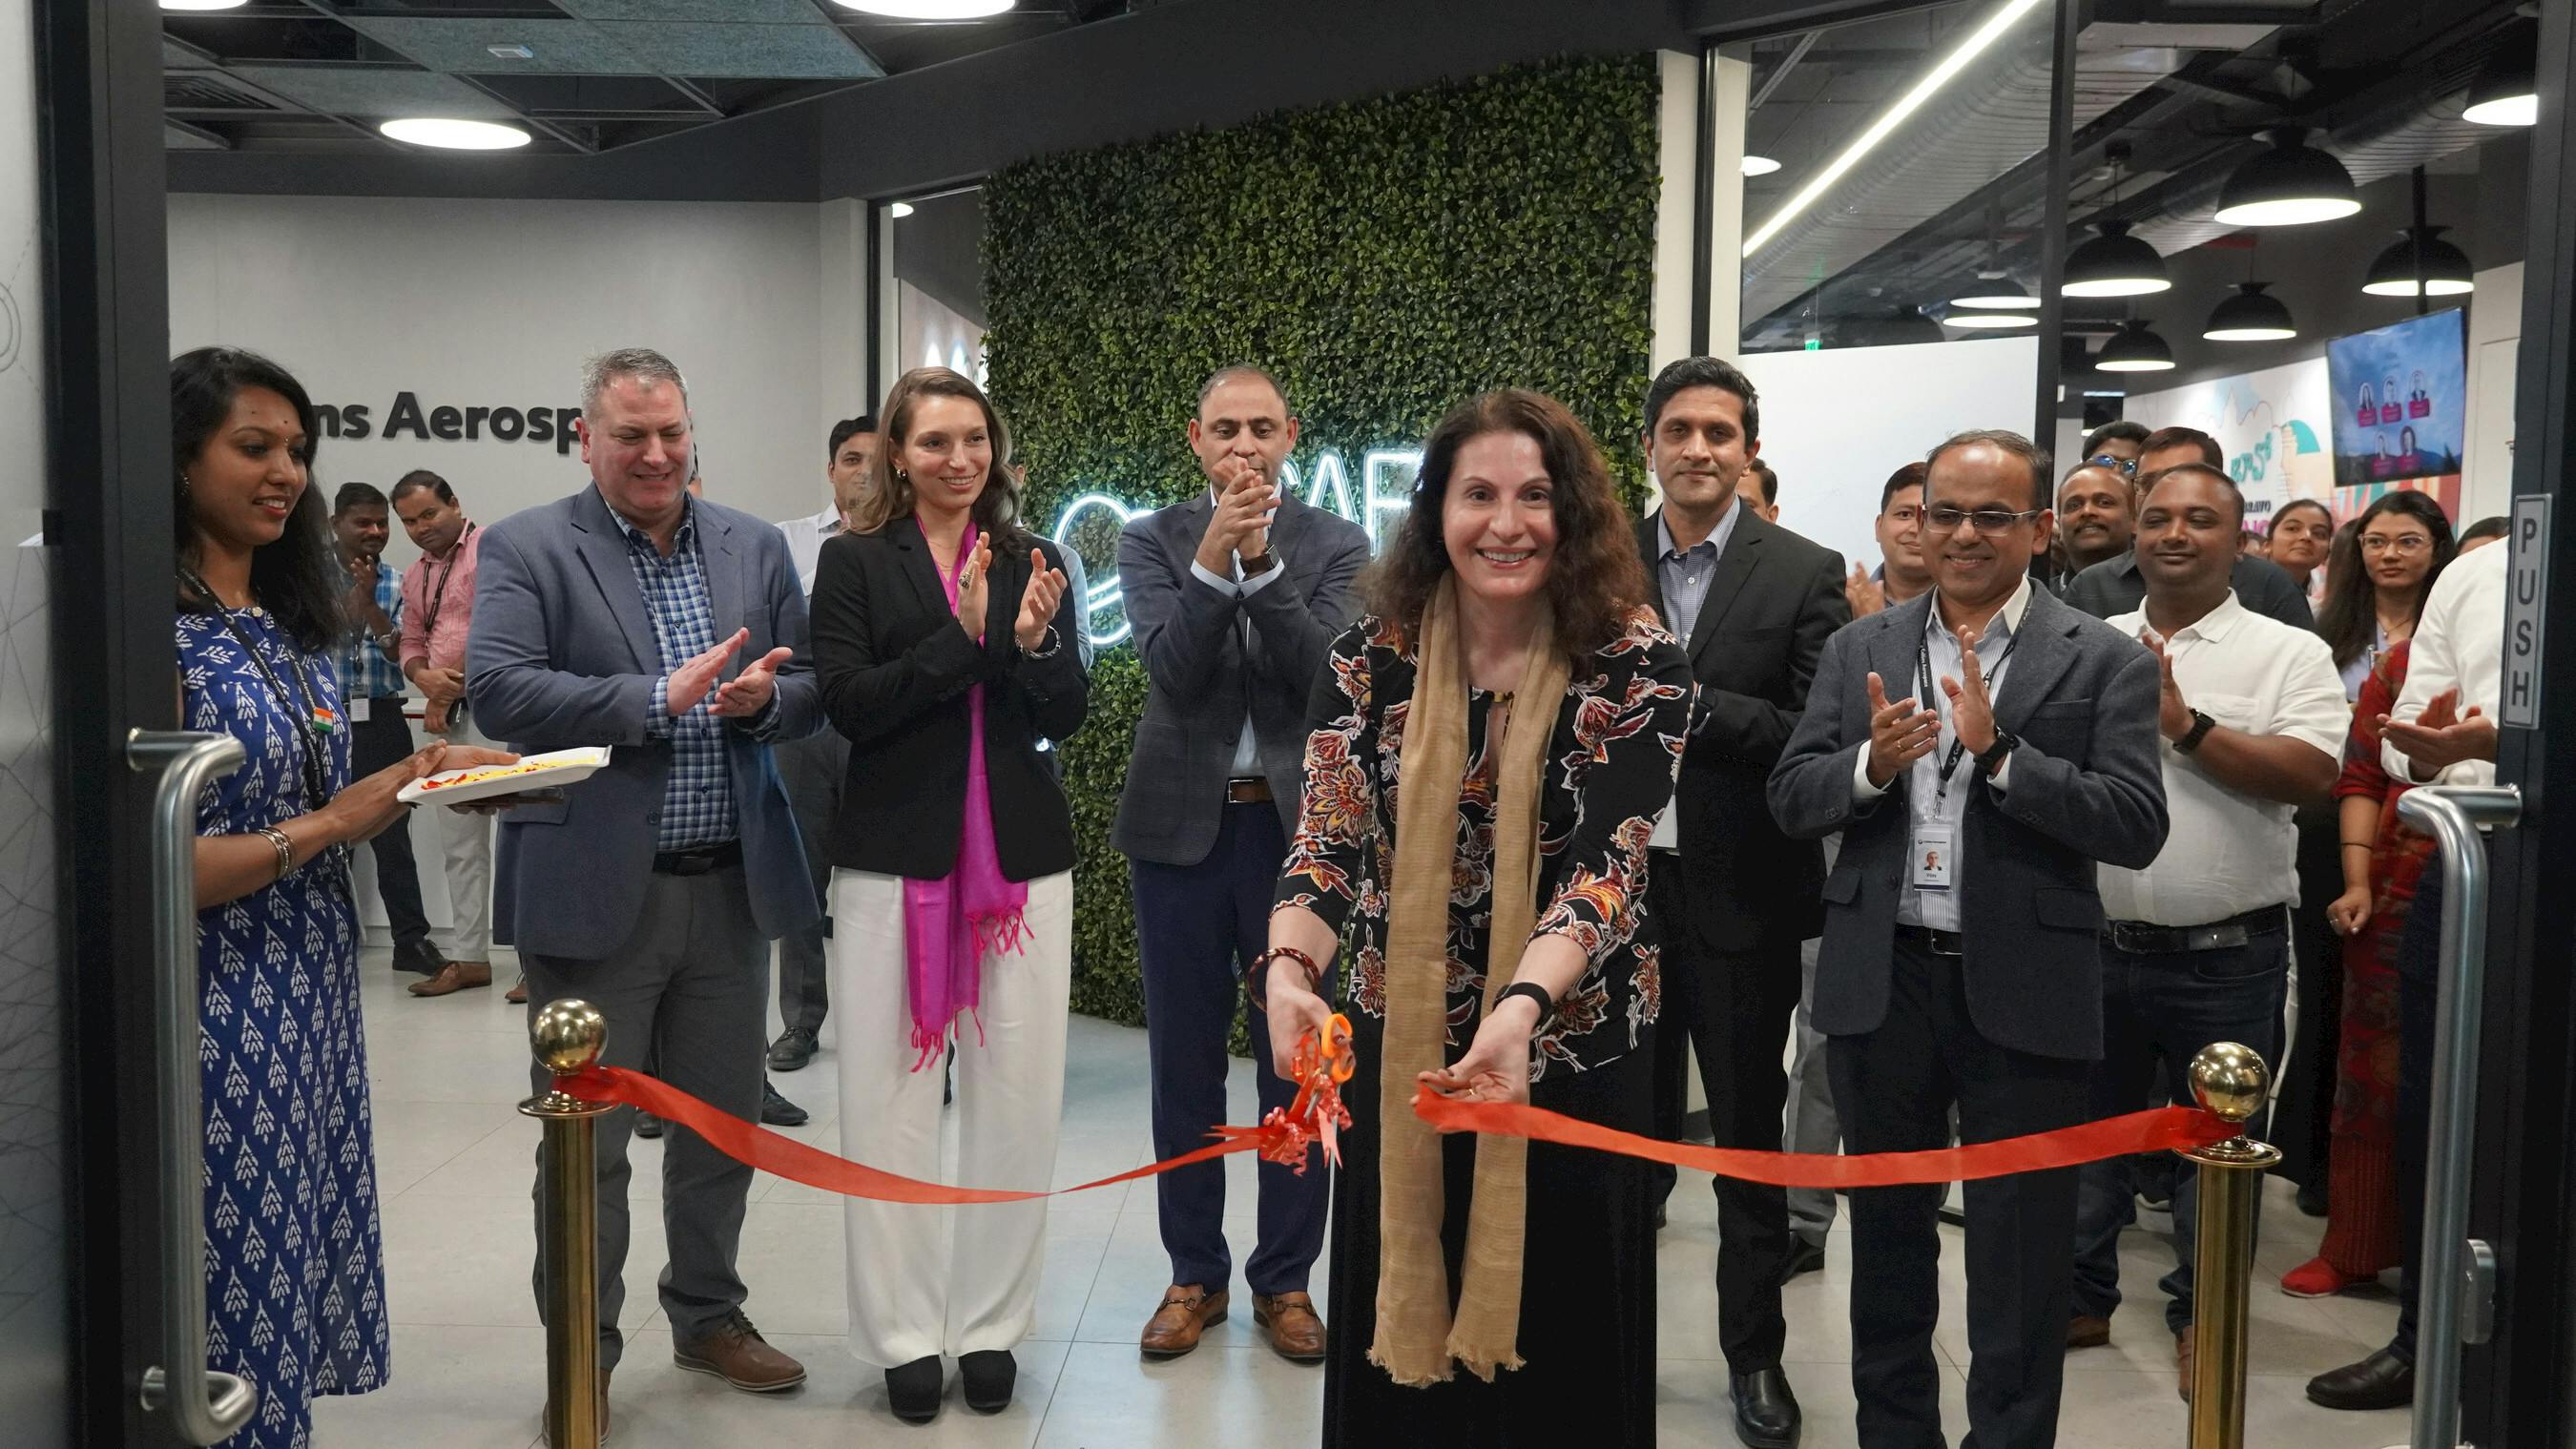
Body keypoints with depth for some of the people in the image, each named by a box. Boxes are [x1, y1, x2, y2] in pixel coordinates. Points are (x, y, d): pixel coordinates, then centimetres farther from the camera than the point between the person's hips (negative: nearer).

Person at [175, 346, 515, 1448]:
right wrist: (329, 828, -22)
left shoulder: (289, 623, 10)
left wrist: (412, 777, -1)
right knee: (235, 1315, 2)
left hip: (313, 1000, 8)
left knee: (296, 1271, 16)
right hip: (217, 1015, -8)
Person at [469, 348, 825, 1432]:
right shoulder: (526, 548, -3)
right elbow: (497, 688, -15)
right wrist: (660, 699, -22)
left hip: (732, 889, 4)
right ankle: (583, 1353, 23)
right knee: (587, 1139, 6)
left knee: (722, 1122, 16)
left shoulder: (756, 548, 9)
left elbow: (813, 691, 9)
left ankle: (708, 1316, 35)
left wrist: (765, 699, -14)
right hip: (597, 894, -4)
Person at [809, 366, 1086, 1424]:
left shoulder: (1031, 563, 8)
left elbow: (1066, 716, 4)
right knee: (889, 1100, 4)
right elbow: (848, 704, -9)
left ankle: (990, 1324, 20)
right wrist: (962, 637, -18)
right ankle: (904, 1333, 18)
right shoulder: (855, 562, 1)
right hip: (892, 857, -2)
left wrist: (1033, 640, -16)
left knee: (1017, 1097, 5)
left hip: (1020, 857, 2)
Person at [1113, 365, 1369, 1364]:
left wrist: (1261, 561, -19)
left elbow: (1327, 674, -13)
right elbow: (1170, 669, -12)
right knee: (1184, 1059, 9)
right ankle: (1195, 1274, 24)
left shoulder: (1335, 546, 1)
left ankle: (1285, 1279, 20)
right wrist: (1214, 559, -21)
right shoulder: (1153, 541, 2)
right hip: (1182, 828, 1)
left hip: (1296, 825, -1)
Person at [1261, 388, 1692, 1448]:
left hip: (1573, 1063, -2)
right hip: (1400, 1056, 2)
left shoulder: (1635, 667, -12)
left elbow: (1607, 868, -21)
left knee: (1553, 1342, 11)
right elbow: (1329, 836, -11)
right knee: (1398, 1334, 14)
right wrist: (1287, 966, -31)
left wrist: (1521, 1004, -38)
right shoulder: (1373, 655, -5)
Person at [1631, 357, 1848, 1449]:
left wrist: (1693, 703, -21)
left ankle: (1754, 1352, 28)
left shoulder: (1804, 573, -4)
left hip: (1741, 897, -2)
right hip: (1621, 883, 2)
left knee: (1749, 1135, 12)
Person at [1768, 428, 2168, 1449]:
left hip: (2024, 995, -3)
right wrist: (1873, 762, -18)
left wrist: (1998, 753, -22)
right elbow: (1790, 801, 2)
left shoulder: (2106, 662, -3)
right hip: (1882, 982, 3)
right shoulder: (1858, 651, 7)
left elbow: (2137, 827, -12)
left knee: (2019, 1262, 8)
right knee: (1887, 1235, 18)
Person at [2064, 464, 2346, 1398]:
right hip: (2097, 945, 3)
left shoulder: (2289, 654, -3)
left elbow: (2314, 773, -16)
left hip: (2228, 958, -2)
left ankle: (2201, 1315, 28)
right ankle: (2081, 1298, 30)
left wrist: (2185, 725, -18)